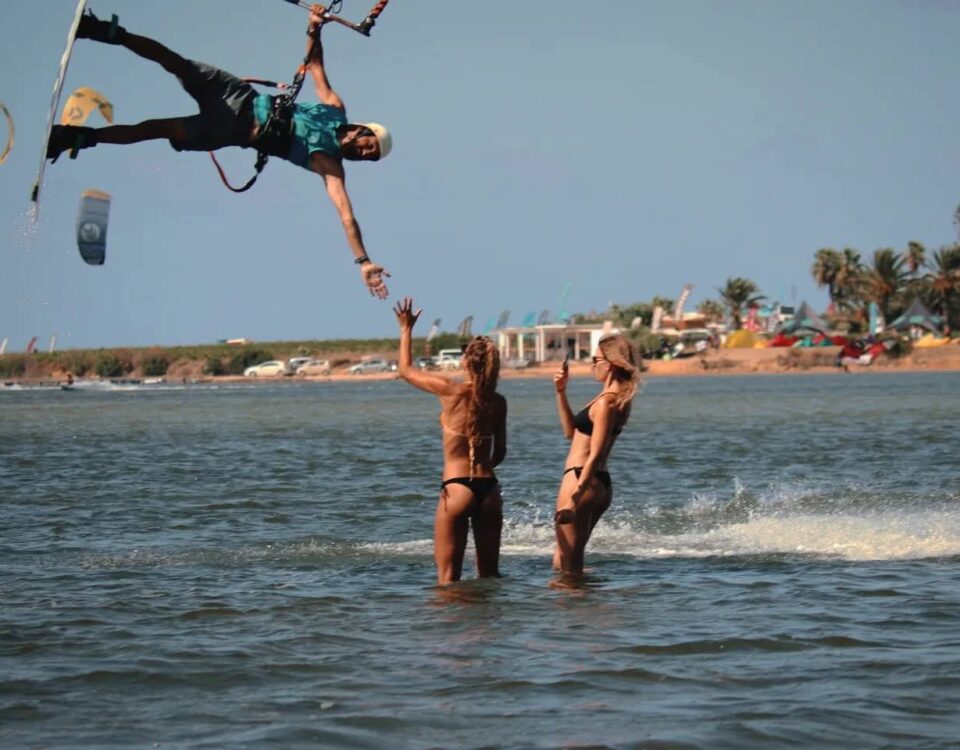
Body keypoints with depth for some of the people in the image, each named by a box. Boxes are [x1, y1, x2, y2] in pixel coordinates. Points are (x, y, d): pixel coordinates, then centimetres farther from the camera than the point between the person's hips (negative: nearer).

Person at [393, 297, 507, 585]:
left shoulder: (450, 391, -7)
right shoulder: (498, 402, 4)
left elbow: (406, 369, 8)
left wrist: (406, 329, 20)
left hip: (457, 489, -4)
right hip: (489, 488, 5)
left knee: (448, 577, -2)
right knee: (489, 573, 13)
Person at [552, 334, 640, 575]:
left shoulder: (606, 402, -17)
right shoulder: (619, 399, 14)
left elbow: (594, 455, -22)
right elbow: (571, 431, 22)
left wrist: (573, 498, -25)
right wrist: (561, 392, 17)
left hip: (582, 481, -10)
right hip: (602, 485, 10)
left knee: (566, 564, -6)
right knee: (564, 561, 18)